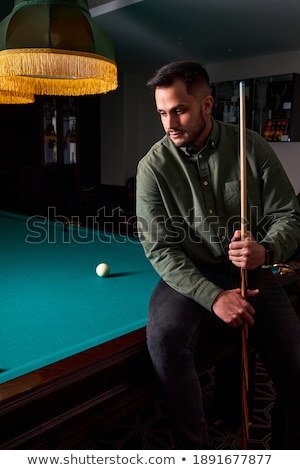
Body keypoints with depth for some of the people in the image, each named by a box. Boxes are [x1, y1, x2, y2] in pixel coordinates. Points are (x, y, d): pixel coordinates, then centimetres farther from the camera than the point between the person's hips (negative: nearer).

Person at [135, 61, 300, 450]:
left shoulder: (253, 147, -2)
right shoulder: (153, 166, -5)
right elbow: (159, 248, -9)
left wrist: (266, 251, -22)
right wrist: (213, 296, -21)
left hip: (251, 274, 2)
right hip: (187, 278, -1)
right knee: (165, 336, -32)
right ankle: (197, 451, -9)